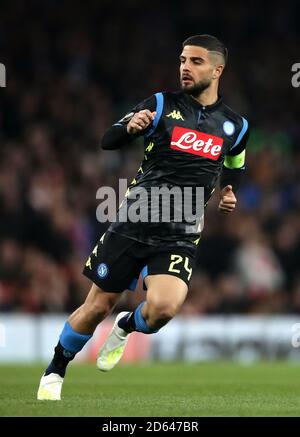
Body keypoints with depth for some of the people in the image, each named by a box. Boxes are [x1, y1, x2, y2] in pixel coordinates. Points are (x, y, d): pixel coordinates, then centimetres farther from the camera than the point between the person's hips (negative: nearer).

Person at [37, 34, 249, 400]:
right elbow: (108, 141, -3)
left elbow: (232, 170, 27)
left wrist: (229, 193, 6)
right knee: (98, 305, 2)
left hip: (180, 236, 1)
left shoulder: (235, 125, 8)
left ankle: (126, 327, 11)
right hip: (132, 222, -1)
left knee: (163, 307, -24)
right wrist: (130, 127, -25)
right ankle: (54, 371, 25)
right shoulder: (161, 104, 1)